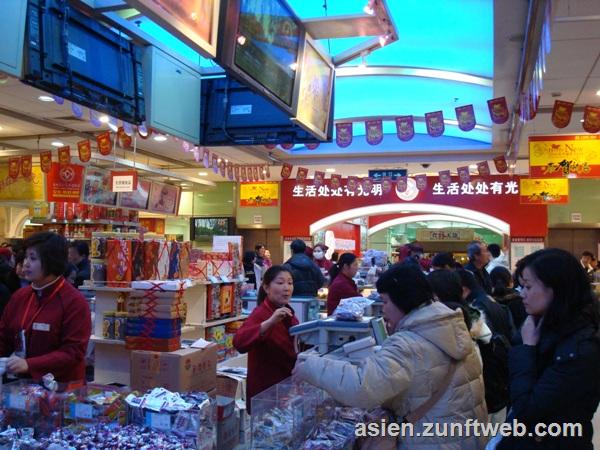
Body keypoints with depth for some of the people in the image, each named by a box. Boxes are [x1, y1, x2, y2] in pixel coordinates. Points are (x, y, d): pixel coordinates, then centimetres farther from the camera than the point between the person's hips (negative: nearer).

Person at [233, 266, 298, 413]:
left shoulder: (287, 312, 5)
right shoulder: (261, 313, -19)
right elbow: (239, 342, -40)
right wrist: (269, 322, -48)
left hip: (287, 387, 8)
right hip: (265, 392, -8)